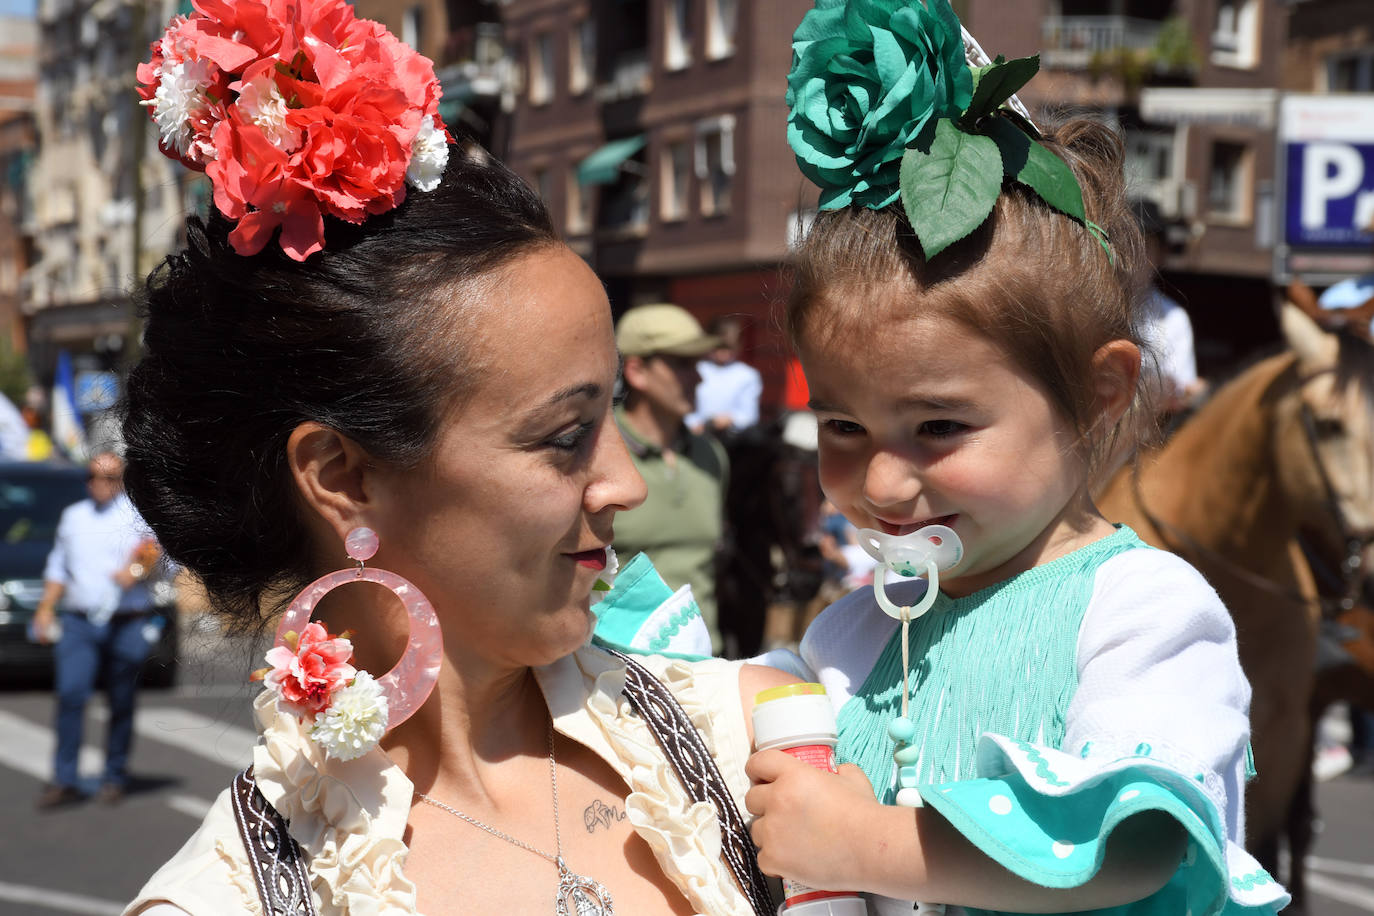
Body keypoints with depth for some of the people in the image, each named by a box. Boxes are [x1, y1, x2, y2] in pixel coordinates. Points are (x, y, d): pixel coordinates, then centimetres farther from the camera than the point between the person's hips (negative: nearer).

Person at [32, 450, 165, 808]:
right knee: (70, 694, -12)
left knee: (121, 703, 2)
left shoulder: (139, 515, 7)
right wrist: (45, 607, 15)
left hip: (126, 624, -2)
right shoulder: (73, 516, 20)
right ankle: (65, 781, -10)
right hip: (78, 622, 3)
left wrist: (136, 571, -17)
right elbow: (58, 567, 25)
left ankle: (115, 777, 15)